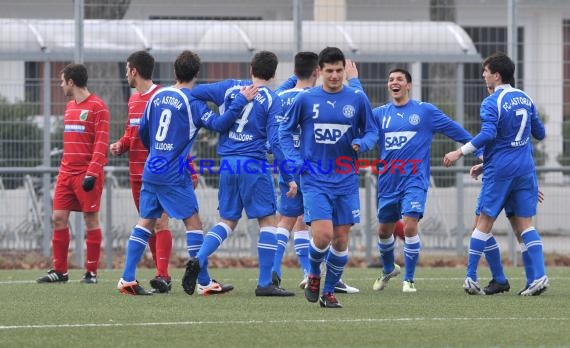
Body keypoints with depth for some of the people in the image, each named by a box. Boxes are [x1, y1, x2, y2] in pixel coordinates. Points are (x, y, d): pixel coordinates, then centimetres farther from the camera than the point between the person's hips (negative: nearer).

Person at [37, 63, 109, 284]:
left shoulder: (97, 106, -8)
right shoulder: (70, 107, 17)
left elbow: (101, 142, -14)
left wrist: (91, 172, -20)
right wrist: (64, 168, 16)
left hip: (87, 174, -8)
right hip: (66, 173, 8)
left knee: (90, 219, -2)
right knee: (59, 218, 3)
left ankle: (91, 272, 4)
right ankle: (60, 271, 9)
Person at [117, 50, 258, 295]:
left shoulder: (157, 96, 10)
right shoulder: (192, 101, -9)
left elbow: (143, 131, 19)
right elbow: (218, 124, -21)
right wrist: (241, 101, -18)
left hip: (151, 171, 6)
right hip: (175, 174, -6)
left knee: (146, 222, 9)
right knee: (193, 222, 0)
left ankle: (127, 279, 4)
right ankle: (205, 282, -1)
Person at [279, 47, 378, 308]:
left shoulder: (357, 98, 1)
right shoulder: (306, 99, -1)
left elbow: (372, 130, 11)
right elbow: (285, 130, 9)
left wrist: (361, 143, -12)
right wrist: (296, 161, -3)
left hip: (346, 181, 2)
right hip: (315, 181, -2)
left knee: (341, 239, 2)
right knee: (323, 235, -15)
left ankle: (329, 291, 18)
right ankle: (314, 275, 14)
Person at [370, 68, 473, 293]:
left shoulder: (425, 111, 0)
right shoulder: (380, 114, 8)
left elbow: (457, 131, 4)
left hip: (414, 180, -4)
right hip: (388, 181, 4)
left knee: (410, 226, -18)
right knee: (384, 230, 14)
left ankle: (408, 280, -6)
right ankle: (388, 270, 42)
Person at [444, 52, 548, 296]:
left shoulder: (492, 103, -10)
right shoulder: (525, 99, 10)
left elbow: (488, 134, -23)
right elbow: (540, 133, 18)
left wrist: (460, 152, -18)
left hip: (499, 168, -5)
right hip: (525, 168, 5)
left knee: (484, 221, 2)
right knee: (525, 223, 5)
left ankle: (471, 277, 2)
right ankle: (539, 275, -8)